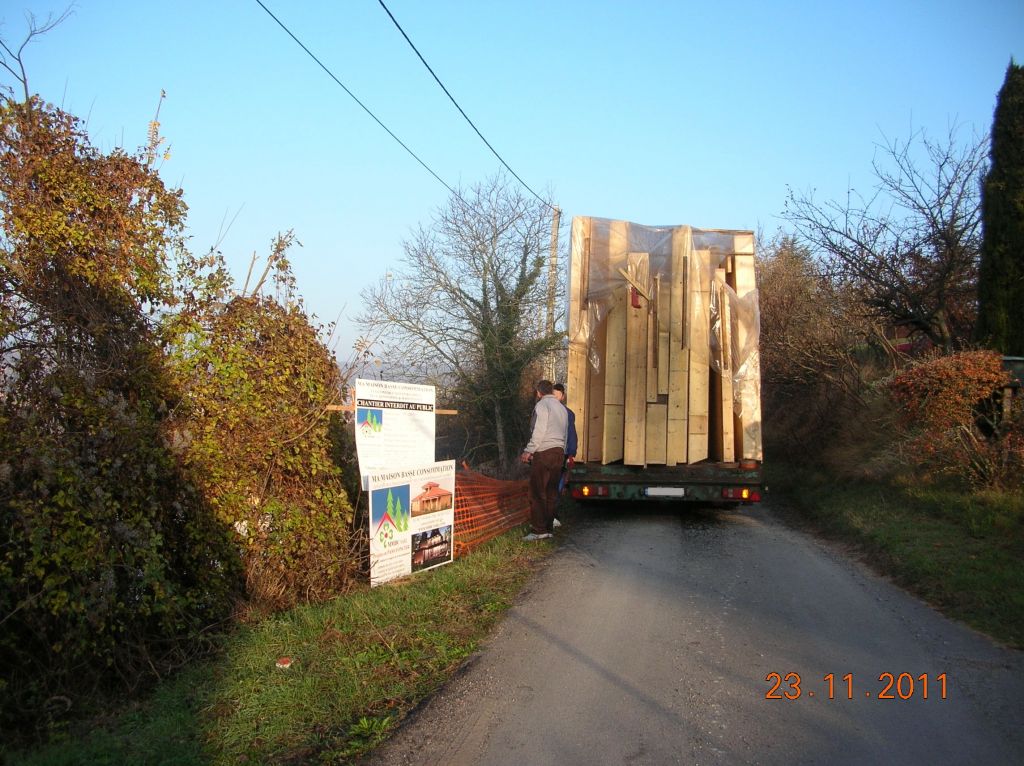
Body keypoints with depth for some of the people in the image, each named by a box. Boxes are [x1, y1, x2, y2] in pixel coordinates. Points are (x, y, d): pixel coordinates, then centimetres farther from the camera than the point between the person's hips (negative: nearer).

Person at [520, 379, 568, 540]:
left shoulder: (542, 405, -4)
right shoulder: (562, 408, 20)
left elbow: (539, 431, -14)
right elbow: (564, 435, 15)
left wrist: (528, 451, -12)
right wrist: (562, 454, 15)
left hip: (543, 452, -8)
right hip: (559, 452, 8)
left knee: (538, 493, -7)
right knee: (551, 492, 9)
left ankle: (539, 530, -10)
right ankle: (548, 527, 12)